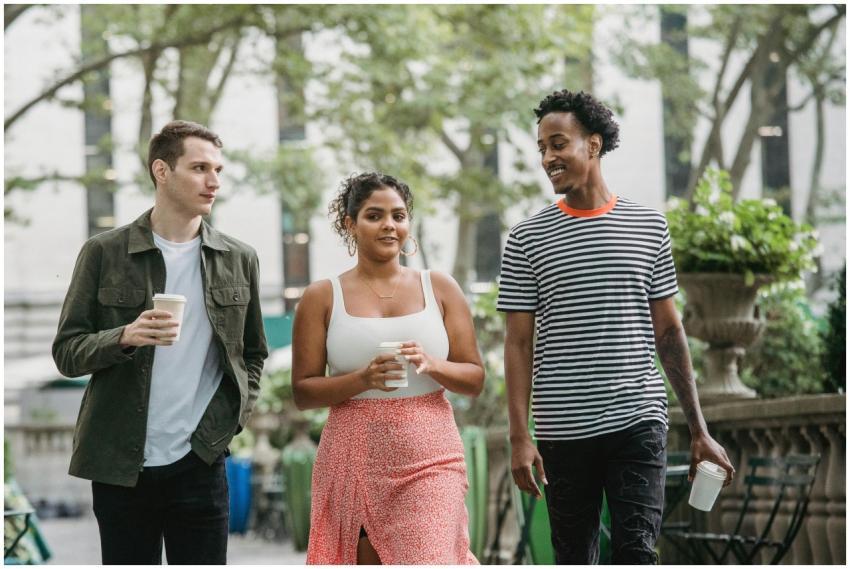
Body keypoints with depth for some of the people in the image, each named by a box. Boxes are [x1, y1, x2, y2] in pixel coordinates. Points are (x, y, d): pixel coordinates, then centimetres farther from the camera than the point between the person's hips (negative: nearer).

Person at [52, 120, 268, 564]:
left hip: (200, 463, 1)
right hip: (119, 465, -1)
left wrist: (233, 416, 0)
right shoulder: (104, 253, 0)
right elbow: (66, 352, 0)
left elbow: (253, 353, 16)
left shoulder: (238, 260, 7)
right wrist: (124, 338, -19)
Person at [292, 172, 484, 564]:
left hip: (430, 460, 0)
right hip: (356, 460, 0)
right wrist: (363, 379, -16)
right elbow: (302, 391, 1)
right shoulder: (323, 297, 5)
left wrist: (431, 365, -13)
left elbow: (475, 379, 8)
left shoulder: (440, 288, 9)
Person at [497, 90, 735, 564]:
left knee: (637, 552, -11)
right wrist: (520, 437, -7)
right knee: (574, 558, 8)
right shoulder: (528, 239, 4)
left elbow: (669, 333, 10)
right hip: (563, 430, 1)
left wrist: (699, 430, 8)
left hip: (639, 420, -1)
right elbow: (519, 343, 2)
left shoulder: (649, 226, 6)